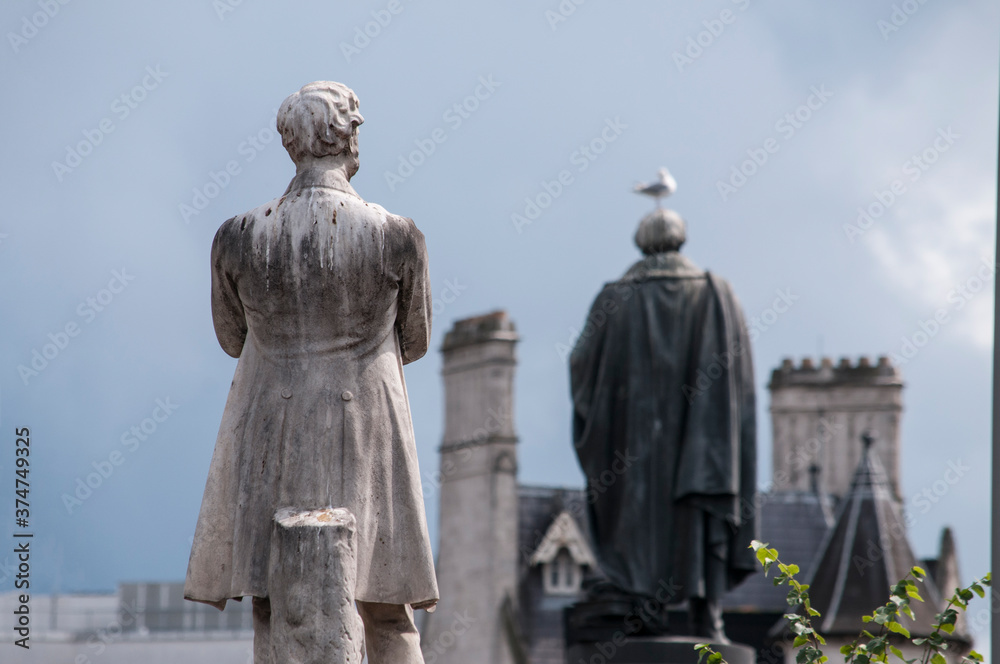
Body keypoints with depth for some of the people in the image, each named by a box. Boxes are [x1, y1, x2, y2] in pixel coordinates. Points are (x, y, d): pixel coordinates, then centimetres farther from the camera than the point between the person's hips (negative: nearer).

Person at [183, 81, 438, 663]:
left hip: (271, 444, 1)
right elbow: (414, 343, 5)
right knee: (388, 617, 9)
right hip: (367, 439, 0)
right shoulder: (399, 239, -9)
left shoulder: (239, 239, -6)